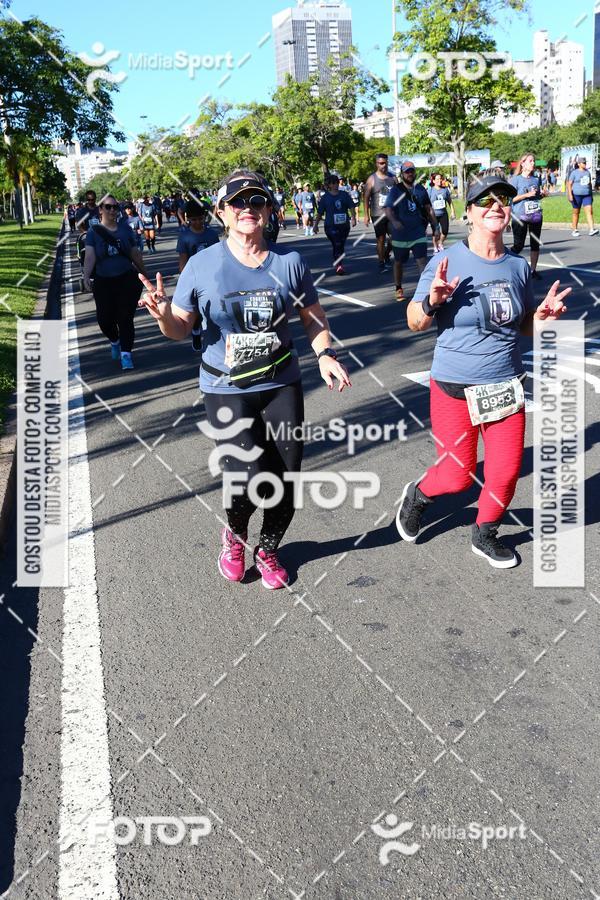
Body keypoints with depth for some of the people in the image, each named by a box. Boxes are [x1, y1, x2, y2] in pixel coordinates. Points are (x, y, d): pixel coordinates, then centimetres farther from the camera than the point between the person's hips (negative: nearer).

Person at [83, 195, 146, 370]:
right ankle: (115, 341, 32)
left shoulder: (125, 228, 4)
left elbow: (135, 254, 11)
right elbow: (90, 256, -13)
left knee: (125, 318, -4)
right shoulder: (94, 231, -2)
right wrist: (86, 276, -28)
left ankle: (126, 354, 4)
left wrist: (144, 274, 18)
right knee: (105, 318, 0)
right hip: (103, 282, 0)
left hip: (127, 279, 0)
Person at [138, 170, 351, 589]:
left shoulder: (289, 261, 0)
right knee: (248, 480, -15)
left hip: (281, 386, 3)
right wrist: (162, 313, -21)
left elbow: (314, 317, 10)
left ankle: (268, 549, 35)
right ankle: (235, 534, 23)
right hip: (226, 390, -2)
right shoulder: (203, 264, -5)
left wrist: (325, 354, -8)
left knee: (286, 479, 3)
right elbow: (180, 329, 1)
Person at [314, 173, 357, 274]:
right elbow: (320, 212, 4)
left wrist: (353, 218, -12)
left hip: (344, 225, 4)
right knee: (337, 245, -13)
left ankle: (336, 263, 26)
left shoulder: (345, 194, 7)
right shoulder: (325, 197, 0)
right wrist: (316, 224, 5)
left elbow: (351, 206, 2)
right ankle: (338, 265, -13)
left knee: (341, 246, 11)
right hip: (331, 226, -4)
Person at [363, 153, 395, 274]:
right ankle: (381, 263, 9)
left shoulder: (392, 178, 8)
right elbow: (366, 198, -3)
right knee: (380, 239, 1)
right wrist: (366, 215, -9)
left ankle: (387, 254, 26)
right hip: (378, 214, -3)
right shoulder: (372, 179, -2)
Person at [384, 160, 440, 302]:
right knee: (398, 262, 12)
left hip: (418, 233, 2)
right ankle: (399, 289, 29)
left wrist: (436, 227, 11)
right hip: (400, 234, -1)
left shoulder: (420, 189, 7)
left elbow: (428, 209, 14)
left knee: (422, 261, -10)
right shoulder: (395, 190, -4)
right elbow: (388, 209, -14)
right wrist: (394, 221, -34)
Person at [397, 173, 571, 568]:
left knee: (506, 473, 7)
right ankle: (418, 494, 38)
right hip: (454, 388, -4)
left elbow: (525, 325, 14)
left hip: (507, 387, 4)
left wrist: (544, 314, -8)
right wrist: (432, 301, -28)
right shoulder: (447, 262, -11)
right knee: (458, 476, 4)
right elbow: (415, 323, -7)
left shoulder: (518, 265, 2)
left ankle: (485, 535, 34)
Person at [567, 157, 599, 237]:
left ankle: (592, 229, -18)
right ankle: (575, 230, 16)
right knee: (576, 213, 5)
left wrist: (591, 194, 18)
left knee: (589, 211, -10)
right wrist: (570, 195, -16)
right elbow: (569, 184, -6)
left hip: (587, 195, 4)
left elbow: (590, 183, 20)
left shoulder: (588, 172, 13)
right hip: (577, 195, -4)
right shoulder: (574, 172, -3)